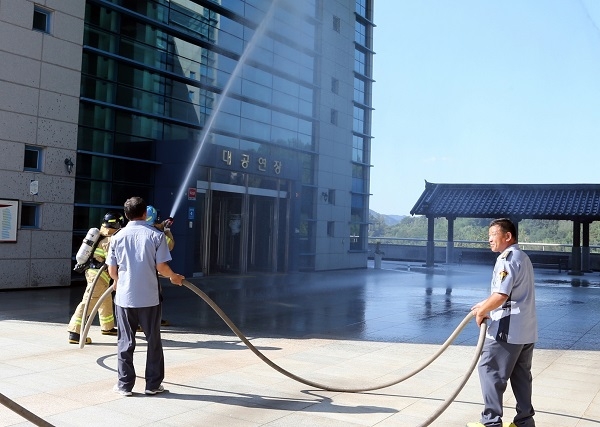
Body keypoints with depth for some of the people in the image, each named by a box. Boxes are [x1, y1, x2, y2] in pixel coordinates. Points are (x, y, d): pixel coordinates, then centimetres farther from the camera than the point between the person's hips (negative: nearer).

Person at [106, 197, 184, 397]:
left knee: (125, 341, 11)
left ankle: (125, 385, 15)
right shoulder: (156, 235, -5)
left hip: (124, 297, 2)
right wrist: (174, 277, 13)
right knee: (153, 341, 10)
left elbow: (112, 270, 5)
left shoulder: (118, 236, 1)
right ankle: (153, 384, 15)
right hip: (149, 298, -2)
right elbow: (161, 267, -8)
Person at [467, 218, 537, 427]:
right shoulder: (523, 257, 17)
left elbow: (501, 295, -24)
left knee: (489, 371, -3)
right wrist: (484, 304, 19)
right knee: (521, 376, 14)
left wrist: (481, 311, -10)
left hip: (508, 328, -10)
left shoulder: (507, 258, -15)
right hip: (527, 329, 10)